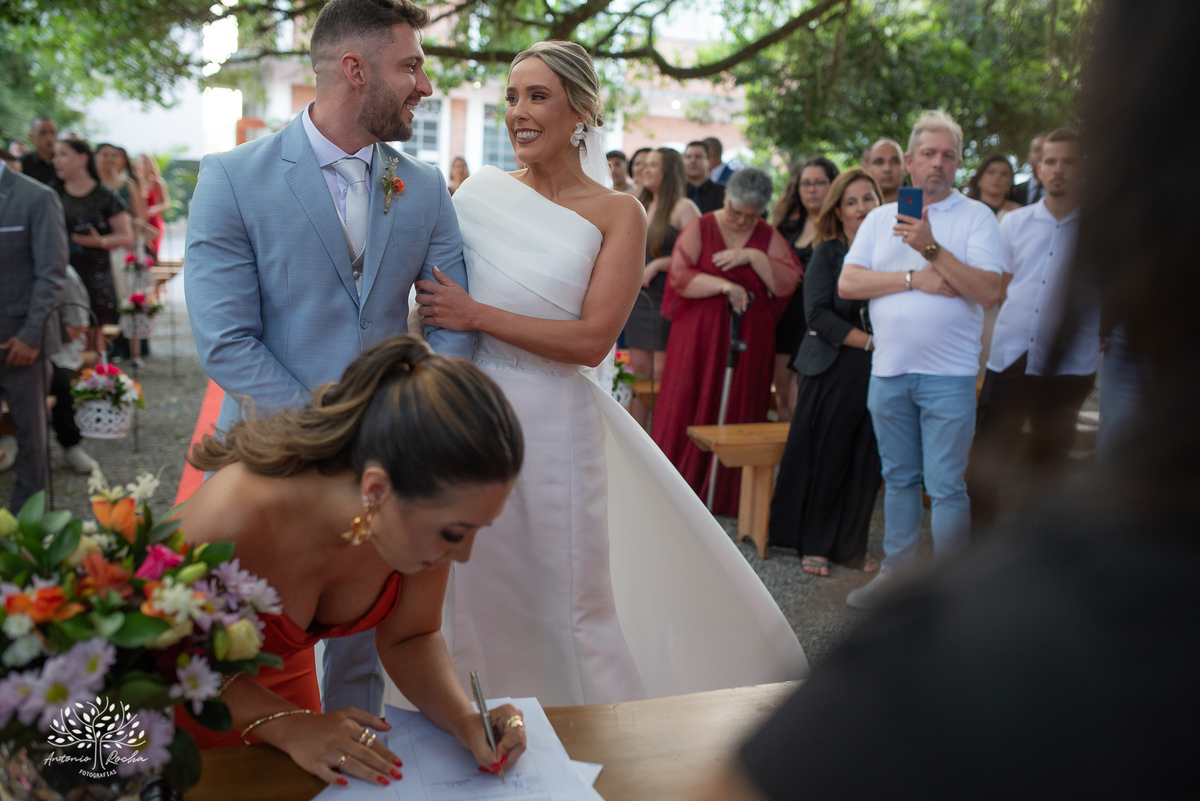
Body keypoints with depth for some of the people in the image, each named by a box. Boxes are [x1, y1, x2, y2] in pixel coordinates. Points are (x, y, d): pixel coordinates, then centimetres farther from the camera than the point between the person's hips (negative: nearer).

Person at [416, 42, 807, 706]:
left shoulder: (616, 214, -4)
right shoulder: (483, 192, 6)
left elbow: (592, 340, -14)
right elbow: (431, 285, 15)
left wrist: (475, 314, -15)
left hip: (553, 421, -3)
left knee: (575, 608, 6)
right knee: (478, 596, 13)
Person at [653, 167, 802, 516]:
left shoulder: (768, 237, 9)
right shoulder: (700, 229, 3)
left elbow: (789, 282, -2)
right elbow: (680, 276, -9)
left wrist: (753, 256, -13)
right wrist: (724, 285, -19)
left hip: (749, 341, 2)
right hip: (699, 338, -1)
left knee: (738, 415, 2)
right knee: (688, 410, -2)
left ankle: (727, 497, 13)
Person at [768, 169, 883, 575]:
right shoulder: (827, 252, 0)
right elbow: (818, 313, -8)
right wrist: (870, 341, -15)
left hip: (877, 372, 3)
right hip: (831, 369, -2)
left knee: (866, 462, 5)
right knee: (824, 459, 2)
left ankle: (851, 547, 19)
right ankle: (814, 545, 16)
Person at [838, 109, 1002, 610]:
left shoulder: (976, 217, 0)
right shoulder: (880, 218, 11)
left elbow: (988, 291, -13)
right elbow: (847, 283, -1)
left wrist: (931, 248, -19)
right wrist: (914, 279, -10)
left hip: (948, 374, -4)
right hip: (888, 371, 4)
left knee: (946, 486, -2)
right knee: (899, 478, 14)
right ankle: (896, 570, 26)